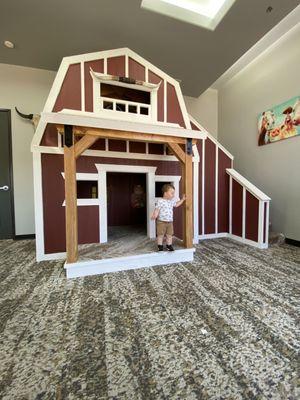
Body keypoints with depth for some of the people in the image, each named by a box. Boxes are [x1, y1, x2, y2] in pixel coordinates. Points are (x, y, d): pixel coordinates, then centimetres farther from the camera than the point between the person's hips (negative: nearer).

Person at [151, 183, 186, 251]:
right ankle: (160, 246, 21)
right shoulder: (160, 201, -15)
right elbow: (157, 209, -17)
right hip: (161, 222, -6)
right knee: (160, 235, 6)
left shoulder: (172, 200, 7)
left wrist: (182, 199, 25)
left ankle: (169, 245, 28)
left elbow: (176, 204, 27)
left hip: (170, 221, 6)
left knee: (169, 235, 13)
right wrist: (154, 215, -34)